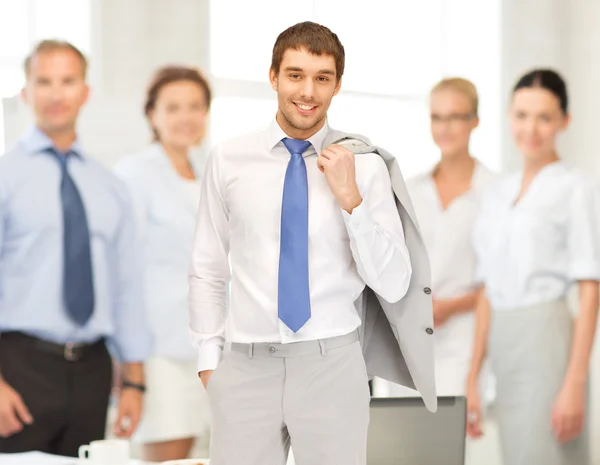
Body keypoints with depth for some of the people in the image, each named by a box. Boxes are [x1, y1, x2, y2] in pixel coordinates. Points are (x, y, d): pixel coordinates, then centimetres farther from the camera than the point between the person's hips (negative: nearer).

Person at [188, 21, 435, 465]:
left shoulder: (365, 166, -2)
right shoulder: (228, 159, 3)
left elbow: (393, 286, -3)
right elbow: (207, 269, 10)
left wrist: (351, 199, -13)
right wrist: (209, 359, 6)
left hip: (332, 365, -1)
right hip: (246, 366, 1)